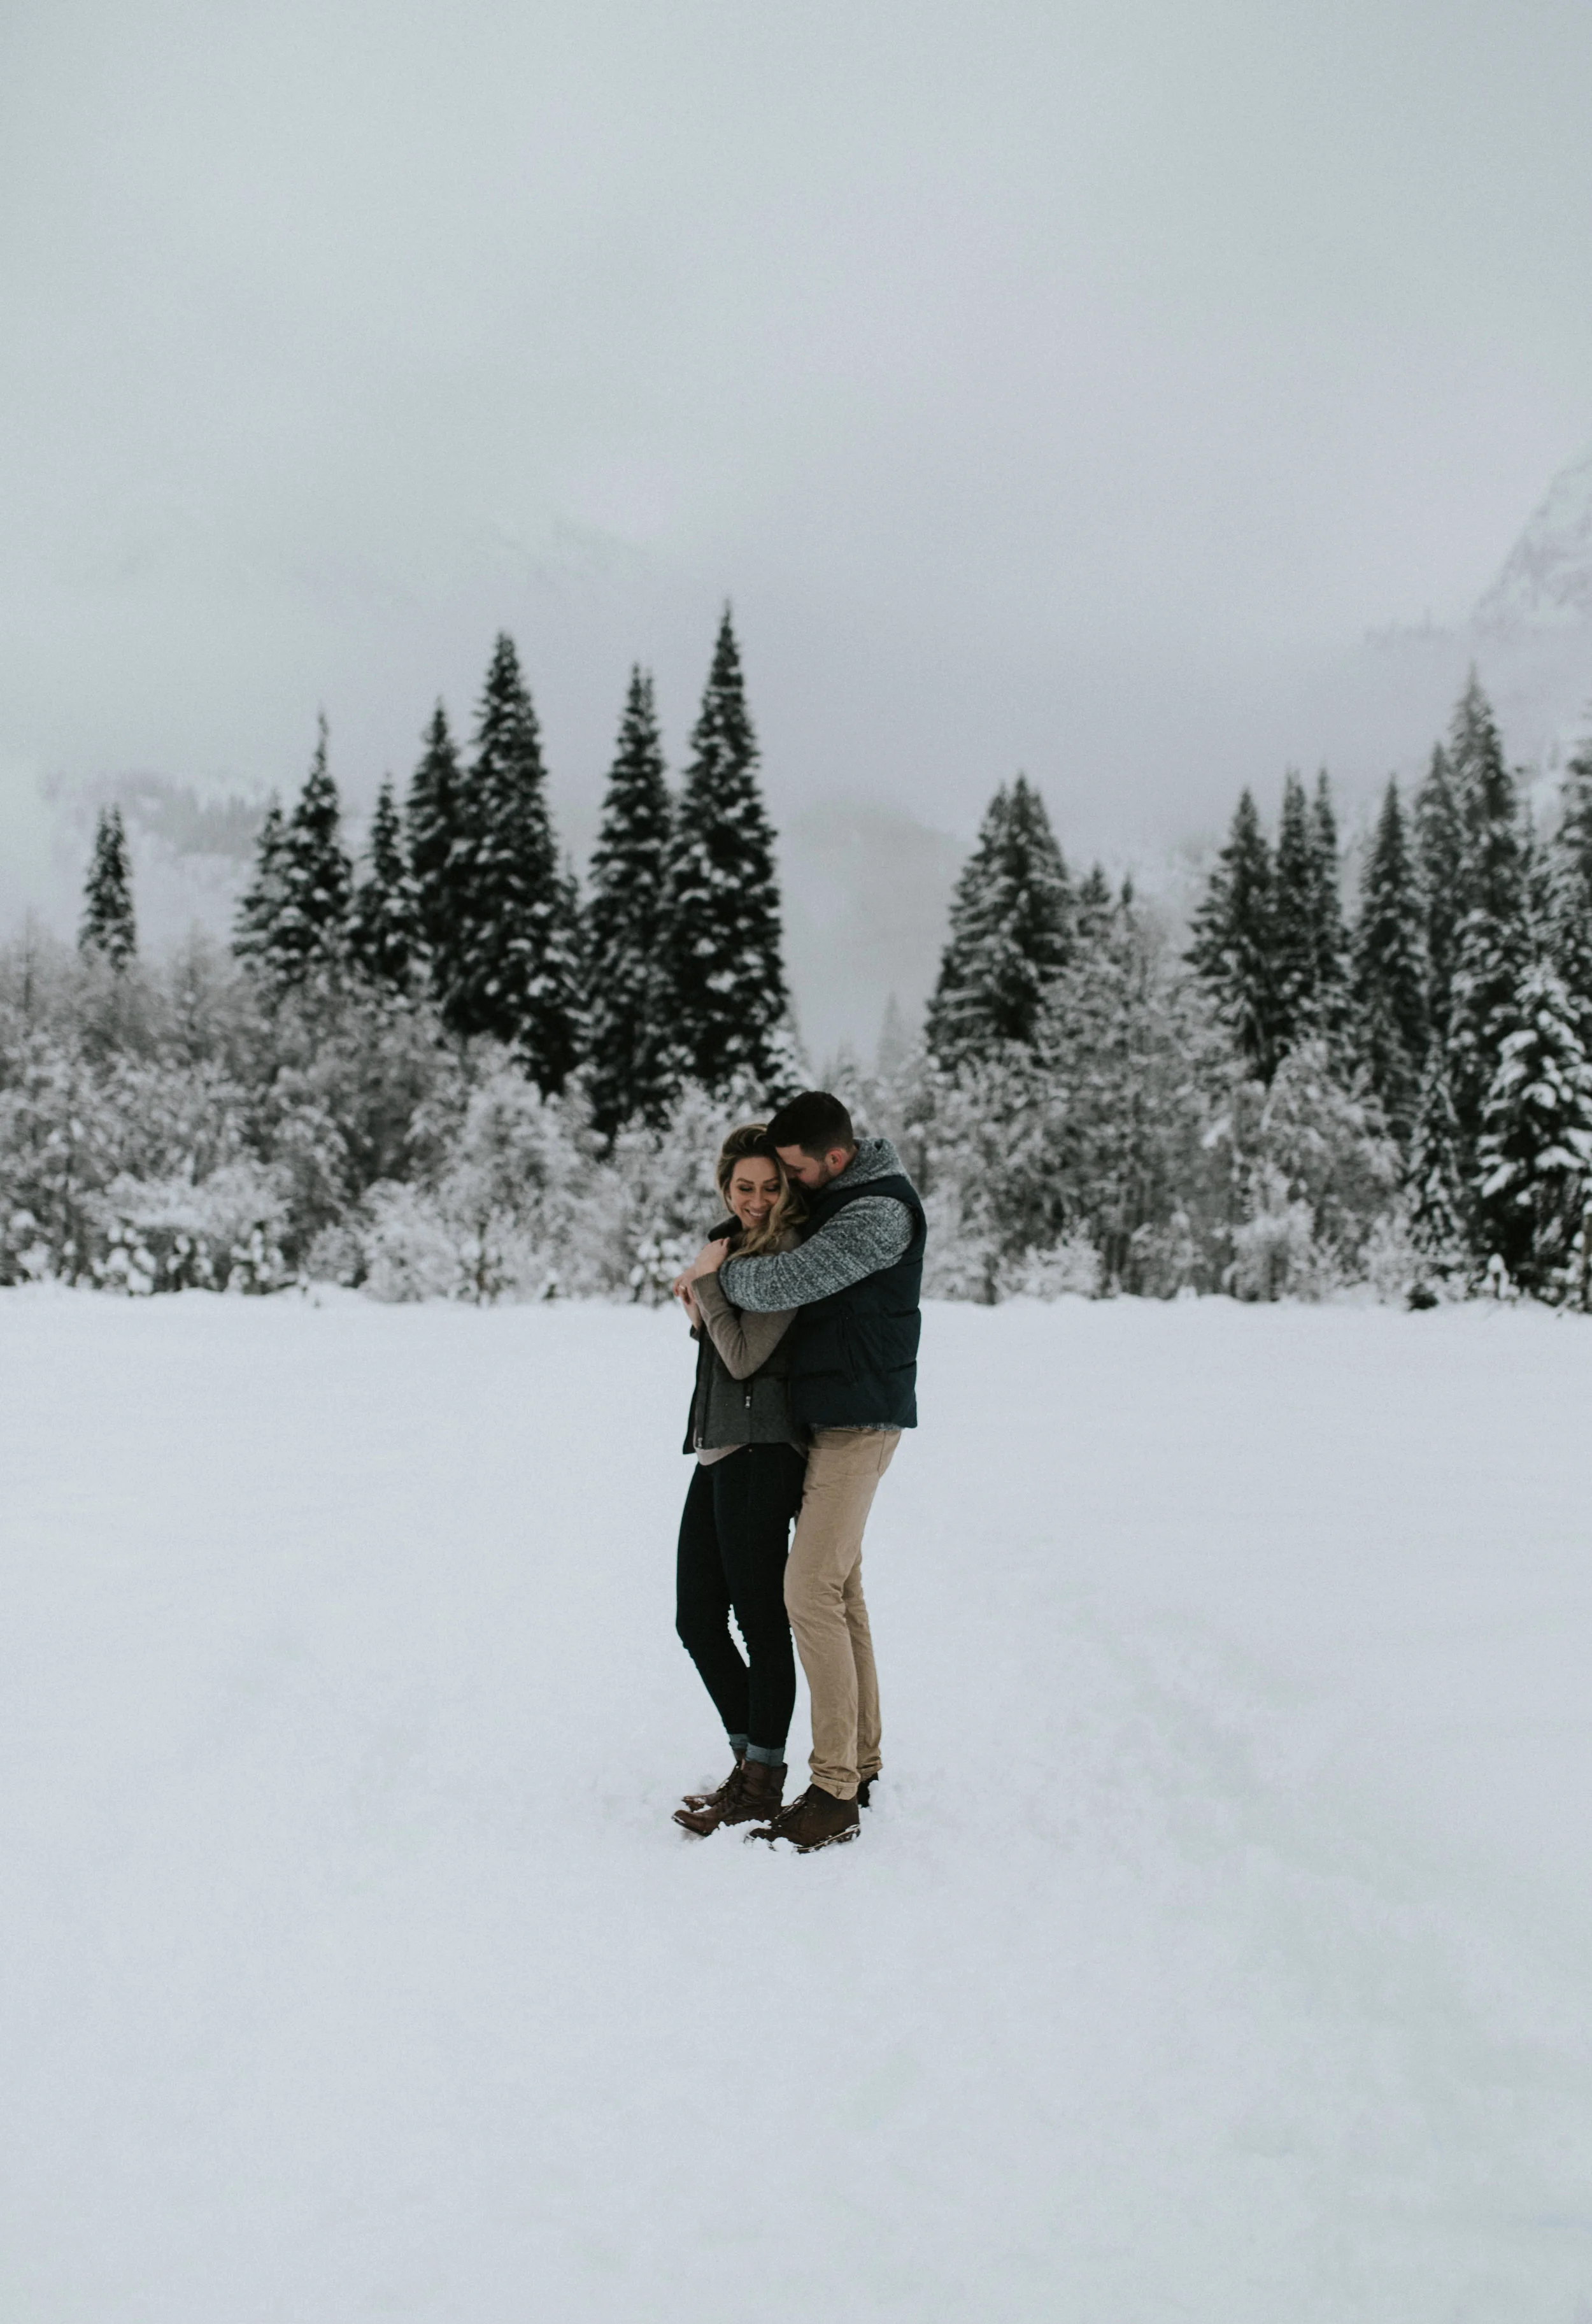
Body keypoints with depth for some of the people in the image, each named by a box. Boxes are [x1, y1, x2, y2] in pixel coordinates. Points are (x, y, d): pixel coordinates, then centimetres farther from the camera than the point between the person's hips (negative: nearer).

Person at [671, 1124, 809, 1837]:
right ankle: (750, 1761, 25)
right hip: (718, 1451, 9)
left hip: (760, 1452, -9)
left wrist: (706, 1281, -10)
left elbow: (746, 1357, -16)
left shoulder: (789, 1255, -11)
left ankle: (763, 1786, 11)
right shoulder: (736, 1243, 16)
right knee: (697, 1619, 12)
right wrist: (701, 1308, 4)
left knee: (761, 1621, 0)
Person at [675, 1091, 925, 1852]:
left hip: (860, 1420, -10)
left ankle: (834, 1796, -9)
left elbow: (782, 1284, -28)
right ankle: (860, 1763, 23)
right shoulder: (833, 1196, 10)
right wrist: (717, 1268, 9)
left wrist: (720, 1269, -8)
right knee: (841, 1590, 14)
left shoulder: (879, 1213, -21)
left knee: (813, 1592, -13)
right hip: (831, 1416, 10)